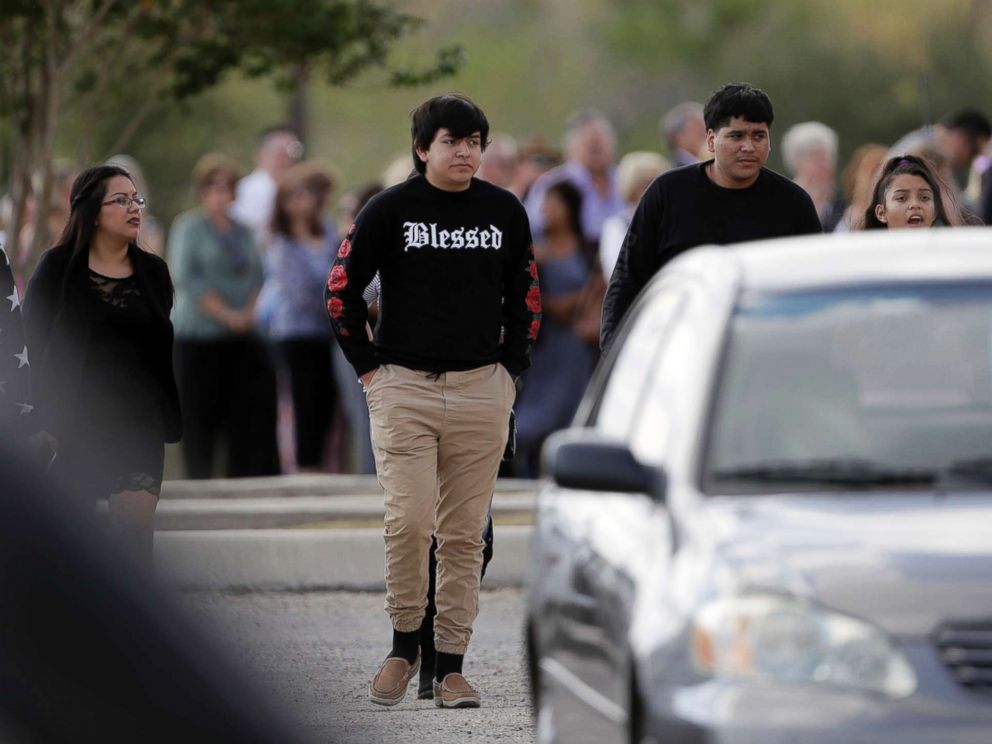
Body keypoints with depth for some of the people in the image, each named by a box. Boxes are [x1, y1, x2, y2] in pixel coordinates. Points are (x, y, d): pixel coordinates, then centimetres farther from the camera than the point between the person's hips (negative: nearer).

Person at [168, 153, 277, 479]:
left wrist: (249, 313, -4)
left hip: (243, 339, 5)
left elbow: (257, 276, 15)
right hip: (199, 337, -5)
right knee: (200, 417, -4)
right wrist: (226, 314, -14)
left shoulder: (242, 231, 15)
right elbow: (186, 278, -11)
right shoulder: (189, 227, -2)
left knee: (249, 415, -2)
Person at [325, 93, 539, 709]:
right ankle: (405, 644, 8)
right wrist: (368, 367, 1)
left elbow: (527, 294, 18)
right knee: (409, 522, -12)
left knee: (465, 534, 2)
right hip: (403, 387, -2)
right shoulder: (390, 210, -2)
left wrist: (512, 369, 10)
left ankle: (451, 664, 8)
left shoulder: (505, 212, 7)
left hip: (481, 389, 2)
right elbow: (342, 289, 4)